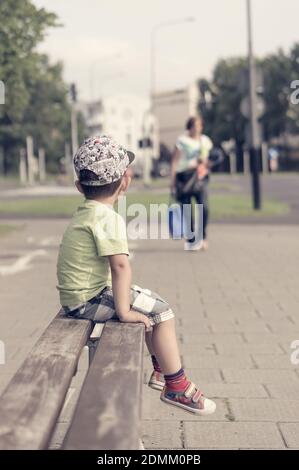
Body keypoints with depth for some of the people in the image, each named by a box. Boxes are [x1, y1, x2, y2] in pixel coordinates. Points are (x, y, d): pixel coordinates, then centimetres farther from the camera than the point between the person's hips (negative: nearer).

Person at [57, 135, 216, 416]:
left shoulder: (84, 215, 12)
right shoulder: (108, 218, -19)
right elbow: (120, 264, -29)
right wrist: (123, 311, -25)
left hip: (77, 296, 10)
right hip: (88, 301, -10)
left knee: (152, 301, 20)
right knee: (161, 311, -6)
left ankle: (160, 370, 31)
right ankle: (176, 387, 2)